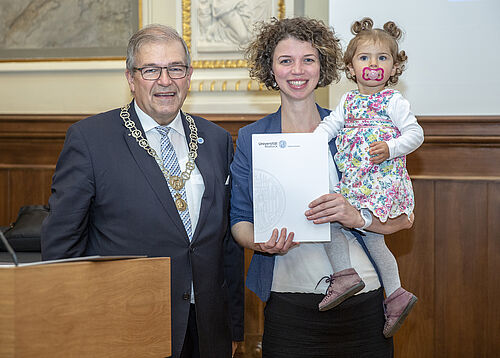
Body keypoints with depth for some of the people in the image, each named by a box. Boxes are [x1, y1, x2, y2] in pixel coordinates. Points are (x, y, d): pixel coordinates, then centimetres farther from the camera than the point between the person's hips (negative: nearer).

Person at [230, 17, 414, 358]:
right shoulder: (250, 138, 6)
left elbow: (404, 217, 0)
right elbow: (240, 219, 7)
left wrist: (356, 216, -20)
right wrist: (260, 242, -15)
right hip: (288, 301, 0)